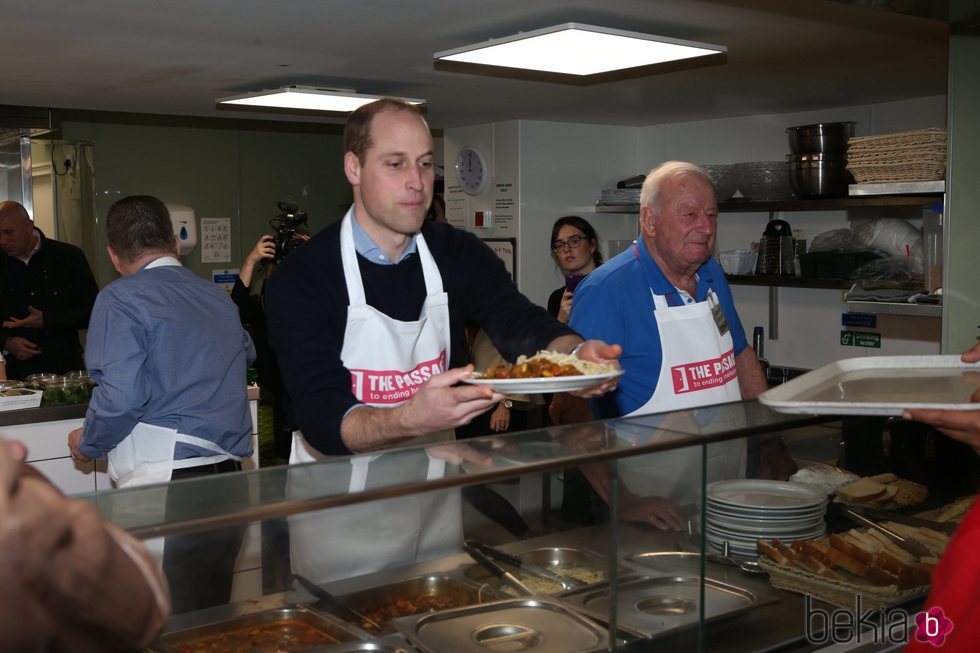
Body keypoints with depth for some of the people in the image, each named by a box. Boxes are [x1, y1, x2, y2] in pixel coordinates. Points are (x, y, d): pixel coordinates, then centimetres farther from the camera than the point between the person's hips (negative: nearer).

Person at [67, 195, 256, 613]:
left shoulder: (120, 300, -5)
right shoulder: (219, 298, 15)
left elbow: (121, 395, -16)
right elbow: (246, 355, 34)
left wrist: (87, 443, 3)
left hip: (164, 480, -7)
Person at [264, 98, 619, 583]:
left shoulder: (458, 254, -3)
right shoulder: (301, 278, -18)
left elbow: (521, 325, -14)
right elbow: (321, 421, -26)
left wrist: (576, 353, -36)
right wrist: (412, 420, -44)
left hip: (436, 504, 4)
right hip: (340, 515, -4)